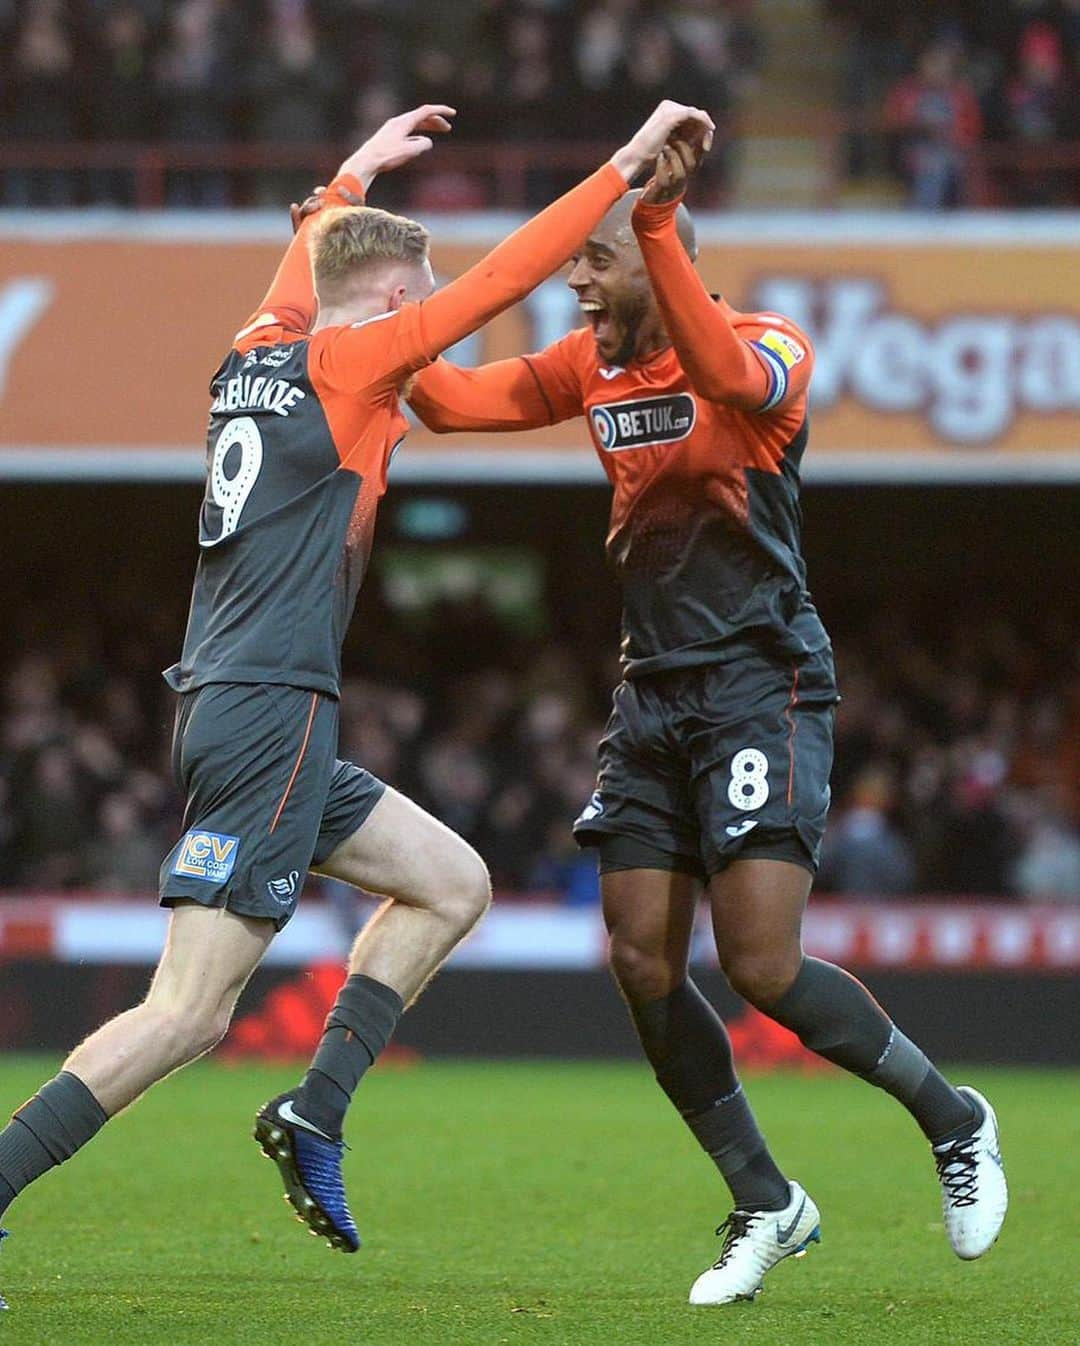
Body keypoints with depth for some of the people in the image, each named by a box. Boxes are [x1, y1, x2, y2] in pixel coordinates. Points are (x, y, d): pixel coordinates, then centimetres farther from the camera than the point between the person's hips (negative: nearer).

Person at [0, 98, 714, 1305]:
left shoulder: (252, 358, 14)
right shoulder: (347, 362, -6)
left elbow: (301, 263, 38)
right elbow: (508, 273, -6)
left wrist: (352, 176, 51)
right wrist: (628, 165, 1)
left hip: (241, 713, 9)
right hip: (266, 715, -9)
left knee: (451, 884, 17)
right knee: (189, 1009, -12)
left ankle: (315, 1111, 8)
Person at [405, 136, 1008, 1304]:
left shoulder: (770, 348, -12)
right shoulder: (591, 365, 9)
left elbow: (722, 371, -35)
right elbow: (454, 400, 10)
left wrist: (657, 219, -44)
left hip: (759, 684, -7)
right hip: (653, 696, 7)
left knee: (761, 965, -14)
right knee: (642, 964, -1)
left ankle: (953, 1121, 10)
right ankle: (765, 1206, 13)